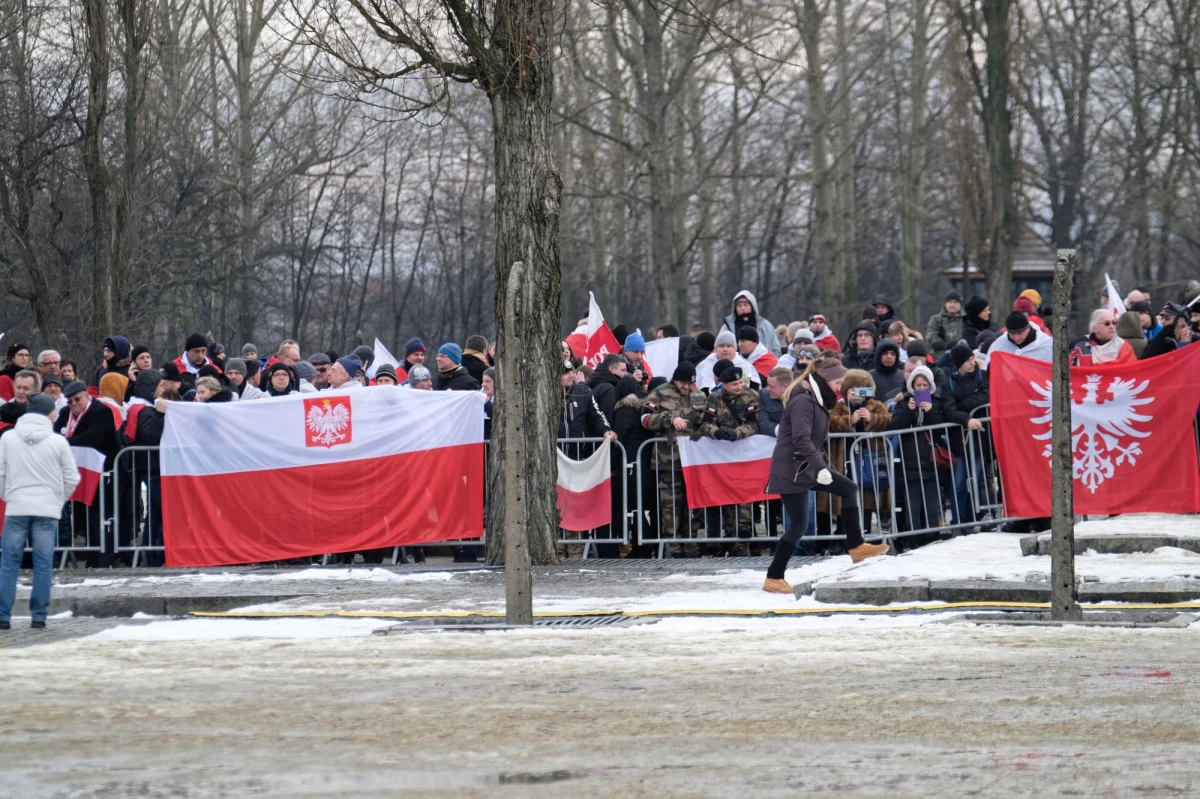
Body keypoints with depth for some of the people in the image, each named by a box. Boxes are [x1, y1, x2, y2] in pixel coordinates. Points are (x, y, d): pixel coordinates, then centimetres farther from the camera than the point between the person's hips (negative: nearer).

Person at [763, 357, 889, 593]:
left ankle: (856, 546, 16)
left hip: (807, 467, 10)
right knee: (798, 525, -6)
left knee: (849, 489, 10)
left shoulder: (815, 399, 12)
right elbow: (801, 439, -31)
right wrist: (820, 467, -39)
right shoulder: (803, 401, -20)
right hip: (791, 470, -10)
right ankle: (773, 579, 0)